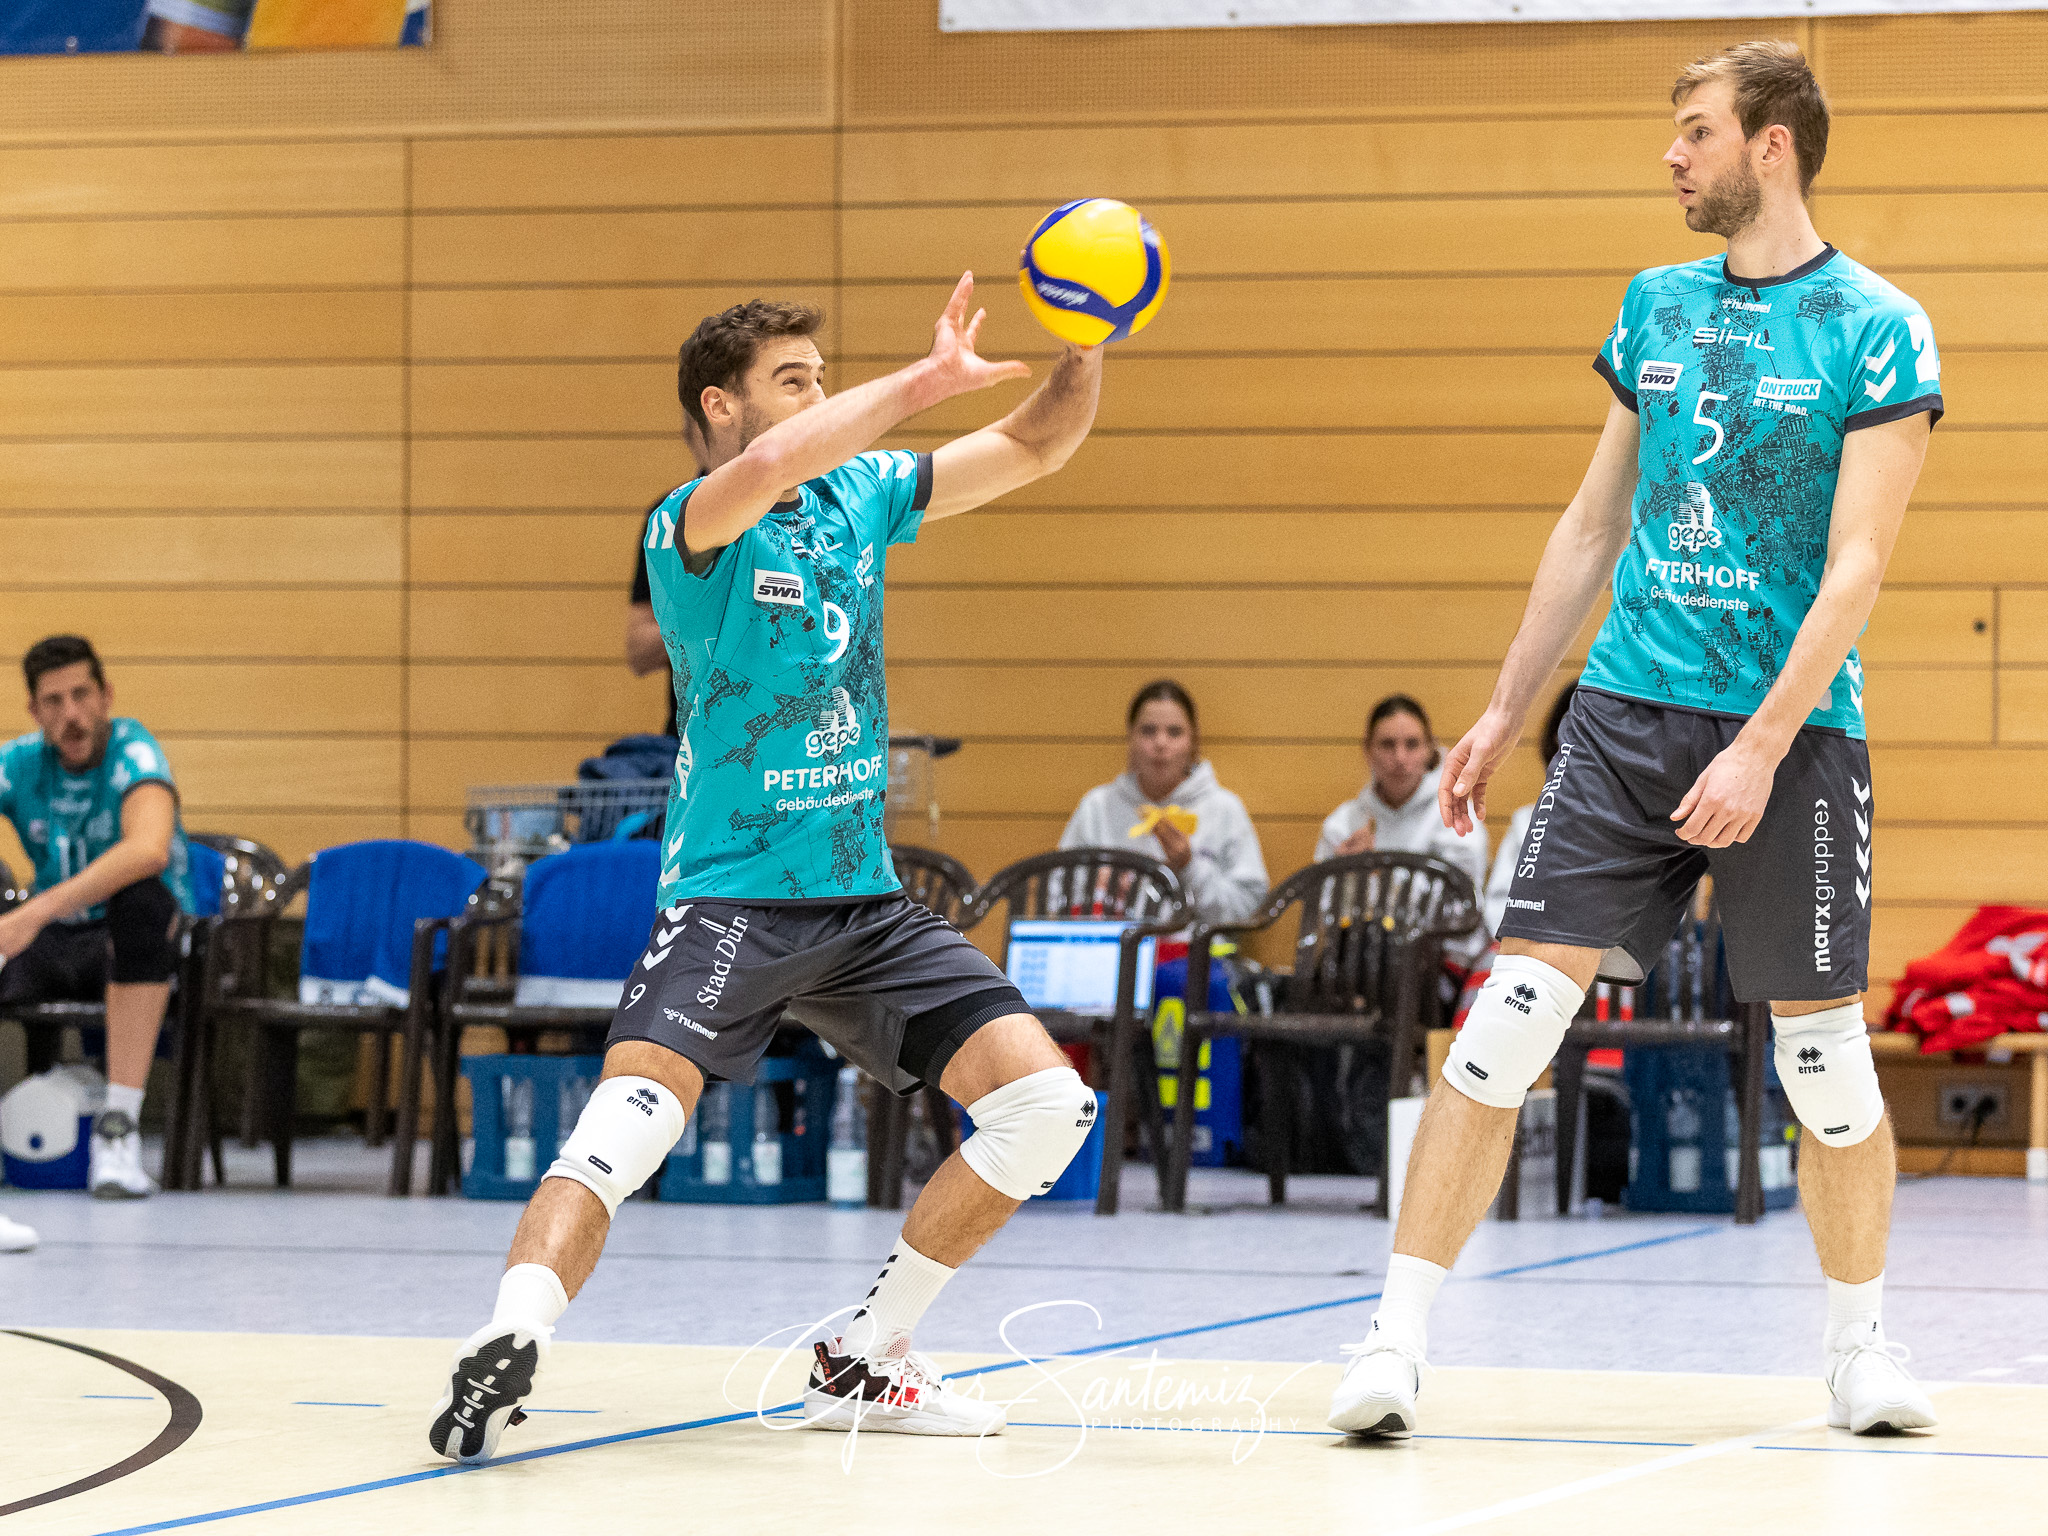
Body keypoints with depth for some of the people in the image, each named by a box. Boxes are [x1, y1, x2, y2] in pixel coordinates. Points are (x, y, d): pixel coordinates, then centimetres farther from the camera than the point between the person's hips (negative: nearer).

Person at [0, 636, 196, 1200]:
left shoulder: (133, 752, -16)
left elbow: (148, 848, -38)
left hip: (135, 946, -3)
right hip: (56, 944, 3)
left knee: (142, 898, -38)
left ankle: (119, 1124, -38)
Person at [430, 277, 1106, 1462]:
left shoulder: (860, 496, 10)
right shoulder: (689, 529, -10)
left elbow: (1036, 447, 10)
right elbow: (765, 469, -34)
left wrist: (1087, 351, -9)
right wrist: (930, 378, -33)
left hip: (864, 898, 7)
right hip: (731, 897, -7)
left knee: (1049, 1100, -2)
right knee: (631, 1123, -29)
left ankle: (863, 1363, 8)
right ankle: (502, 1358, -34)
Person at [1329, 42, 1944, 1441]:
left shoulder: (1877, 328, -5)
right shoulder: (1657, 308, 12)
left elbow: (1857, 564, -11)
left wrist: (1761, 745, -20)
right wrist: (1506, 710, 17)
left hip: (1791, 731, -4)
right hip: (1629, 709, 4)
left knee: (1825, 1058, 5)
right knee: (1510, 1014, -7)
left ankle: (1860, 1349, 24)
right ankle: (1396, 1340, -6)